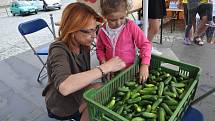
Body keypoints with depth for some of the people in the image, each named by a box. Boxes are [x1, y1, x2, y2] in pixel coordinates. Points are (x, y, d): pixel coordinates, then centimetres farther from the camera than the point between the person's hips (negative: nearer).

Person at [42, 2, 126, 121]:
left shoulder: (83, 46, -7)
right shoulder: (59, 51, -28)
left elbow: (85, 75, 0)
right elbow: (64, 86, -46)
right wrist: (105, 68, -44)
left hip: (77, 93, 6)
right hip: (63, 106, -6)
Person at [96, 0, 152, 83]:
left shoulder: (131, 26, -14)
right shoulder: (102, 31, -5)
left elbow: (145, 44, -11)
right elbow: (100, 49, 11)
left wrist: (145, 65, -21)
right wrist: (103, 61, -8)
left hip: (129, 69, -2)